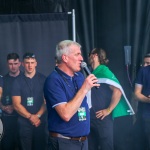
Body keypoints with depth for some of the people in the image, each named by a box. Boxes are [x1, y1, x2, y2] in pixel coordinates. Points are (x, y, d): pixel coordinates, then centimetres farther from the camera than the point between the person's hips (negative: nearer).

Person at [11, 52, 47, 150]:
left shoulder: (43, 79, 3)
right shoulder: (18, 82, 3)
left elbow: (47, 101, 0)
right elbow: (17, 105, -2)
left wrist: (37, 116, -13)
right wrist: (31, 117, -12)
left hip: (40, 121, 0)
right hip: (24, 122, 0)